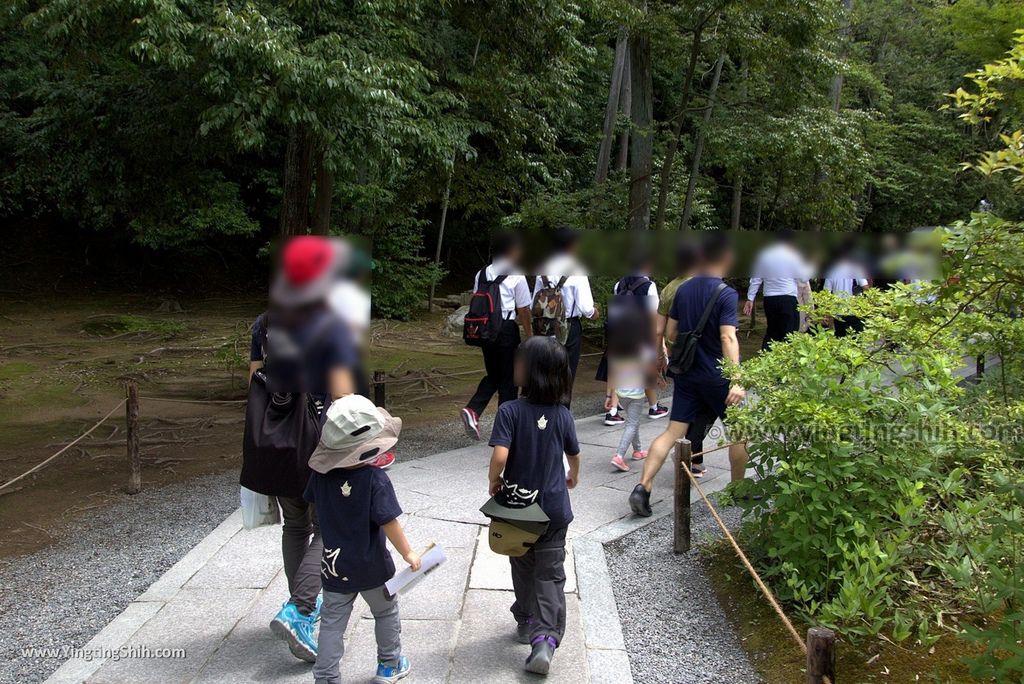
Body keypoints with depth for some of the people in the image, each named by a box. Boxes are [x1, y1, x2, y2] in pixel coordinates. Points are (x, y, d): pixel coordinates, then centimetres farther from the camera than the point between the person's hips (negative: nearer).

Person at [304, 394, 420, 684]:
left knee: (332, 623, 13)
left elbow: (314, 503, 7)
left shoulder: (320, 475, -11)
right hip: (372, 568, -3)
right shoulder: (375, 479, -25)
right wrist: (408, 554, -13)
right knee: (386, 612, 21)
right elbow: (389, 523, -24)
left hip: (334, 566, 3)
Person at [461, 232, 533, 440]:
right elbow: (523, 310, -6)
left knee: (492, 375, 18)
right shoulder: (516, 277, -9)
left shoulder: (481, 274, 7)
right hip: (507, 328, -5)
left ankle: (473, 410, -3)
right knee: (508, 378, 7)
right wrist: (530, 335, 2)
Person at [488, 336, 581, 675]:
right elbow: (574, 454, 10)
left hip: (516, 503, -1)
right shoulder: (562, 415, -5)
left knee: (522, 567, 21)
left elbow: (500, 455, -28)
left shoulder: (510, 411, -18)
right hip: (553, 507, 1)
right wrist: (573, 477, 31)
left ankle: (526, 622, 37)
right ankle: (546, 637, -7)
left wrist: (494, 481, -7)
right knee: (550, 574, 7)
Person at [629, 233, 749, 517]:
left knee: (673, 432, 3)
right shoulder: (727, 294, -14)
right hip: (716, 376, -5)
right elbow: (728, 338, -24)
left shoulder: (683, 289, 5)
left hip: (686, 374, 5)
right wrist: (737, 381, -28)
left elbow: (670, 333, 10)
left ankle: (642, 487, -9)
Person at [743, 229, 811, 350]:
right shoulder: (793, 256, -3)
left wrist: (750, 298, 14)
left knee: (771, 332, 15)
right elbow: (804, 278, 2)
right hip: (788, 299, -5)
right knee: (789, 335, -1)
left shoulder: (764, 256, 10)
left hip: (769, 299, 5)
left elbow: (756, 279, 11)